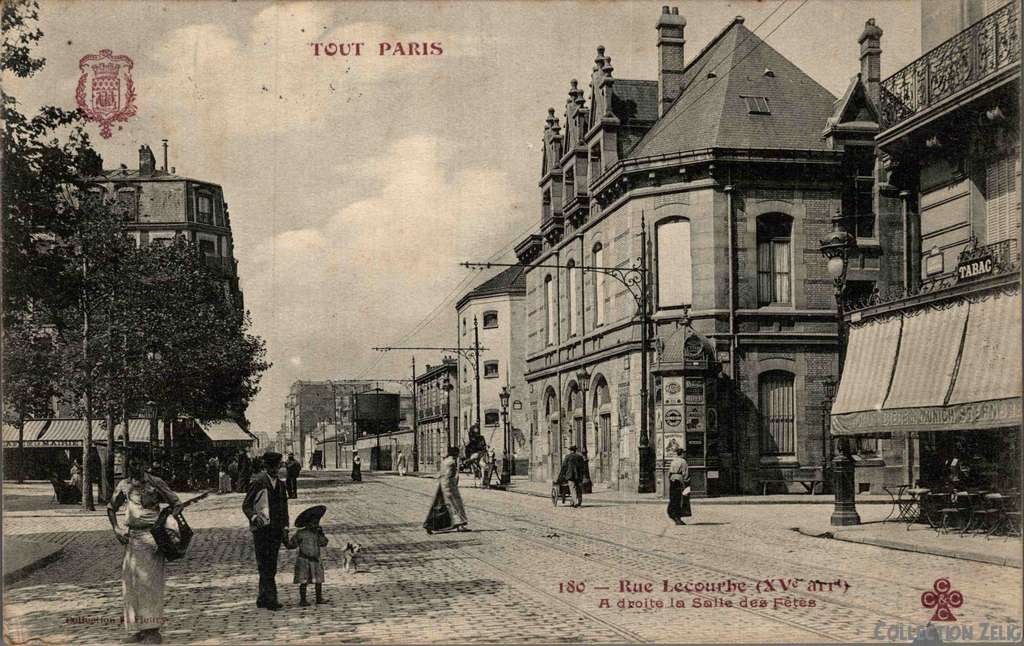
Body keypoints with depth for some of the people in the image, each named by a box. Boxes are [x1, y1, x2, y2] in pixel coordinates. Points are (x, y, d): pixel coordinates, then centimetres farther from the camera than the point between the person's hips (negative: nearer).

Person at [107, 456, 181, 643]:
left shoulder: (155, 483, -4)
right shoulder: (124, 485, 7)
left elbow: (176, 503, -1)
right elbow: (111, 508, 17)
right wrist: (116, 528, 5)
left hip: (152, 535, -4)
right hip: (132, 536, 4)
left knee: (150, 581, -5)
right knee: (131, 581, 6)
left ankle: (153, 630, 0)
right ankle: (141, 628, 16)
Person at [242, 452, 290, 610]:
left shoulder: (280, 483, 13)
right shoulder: (258, 482, -7)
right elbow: (246, 505, -7)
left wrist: (285, 528, 13)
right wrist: (254, 517, -27)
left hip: (276, 529, 6)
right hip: (262, 528, -6)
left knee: (271, 566, 9)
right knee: (265, 565, -9)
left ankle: (262, 599, 17)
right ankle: (270, 598, -8)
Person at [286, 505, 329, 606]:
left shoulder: (317, 533, 8)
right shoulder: (300, 533, -5)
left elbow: (324, 543, -2)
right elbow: (290, 545, -2)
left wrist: (321, 534, -10)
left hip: (315, 560, 4)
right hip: (304, 560, -4)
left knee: (318, 581, 6)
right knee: (303, 581, -1)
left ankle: (319, 598, 18)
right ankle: (302, 599, 8)